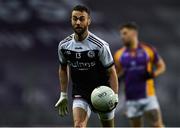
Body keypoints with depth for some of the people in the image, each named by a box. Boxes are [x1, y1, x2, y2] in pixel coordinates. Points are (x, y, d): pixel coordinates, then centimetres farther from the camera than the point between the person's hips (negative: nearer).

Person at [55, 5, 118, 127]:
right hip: (80, 94, 2)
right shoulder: (64, 46, -4)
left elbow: (111, 72, -10)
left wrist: (115, 97, -21)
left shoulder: (100, 46, -16)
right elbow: (63, 69, 13)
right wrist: (63, 95, 13)